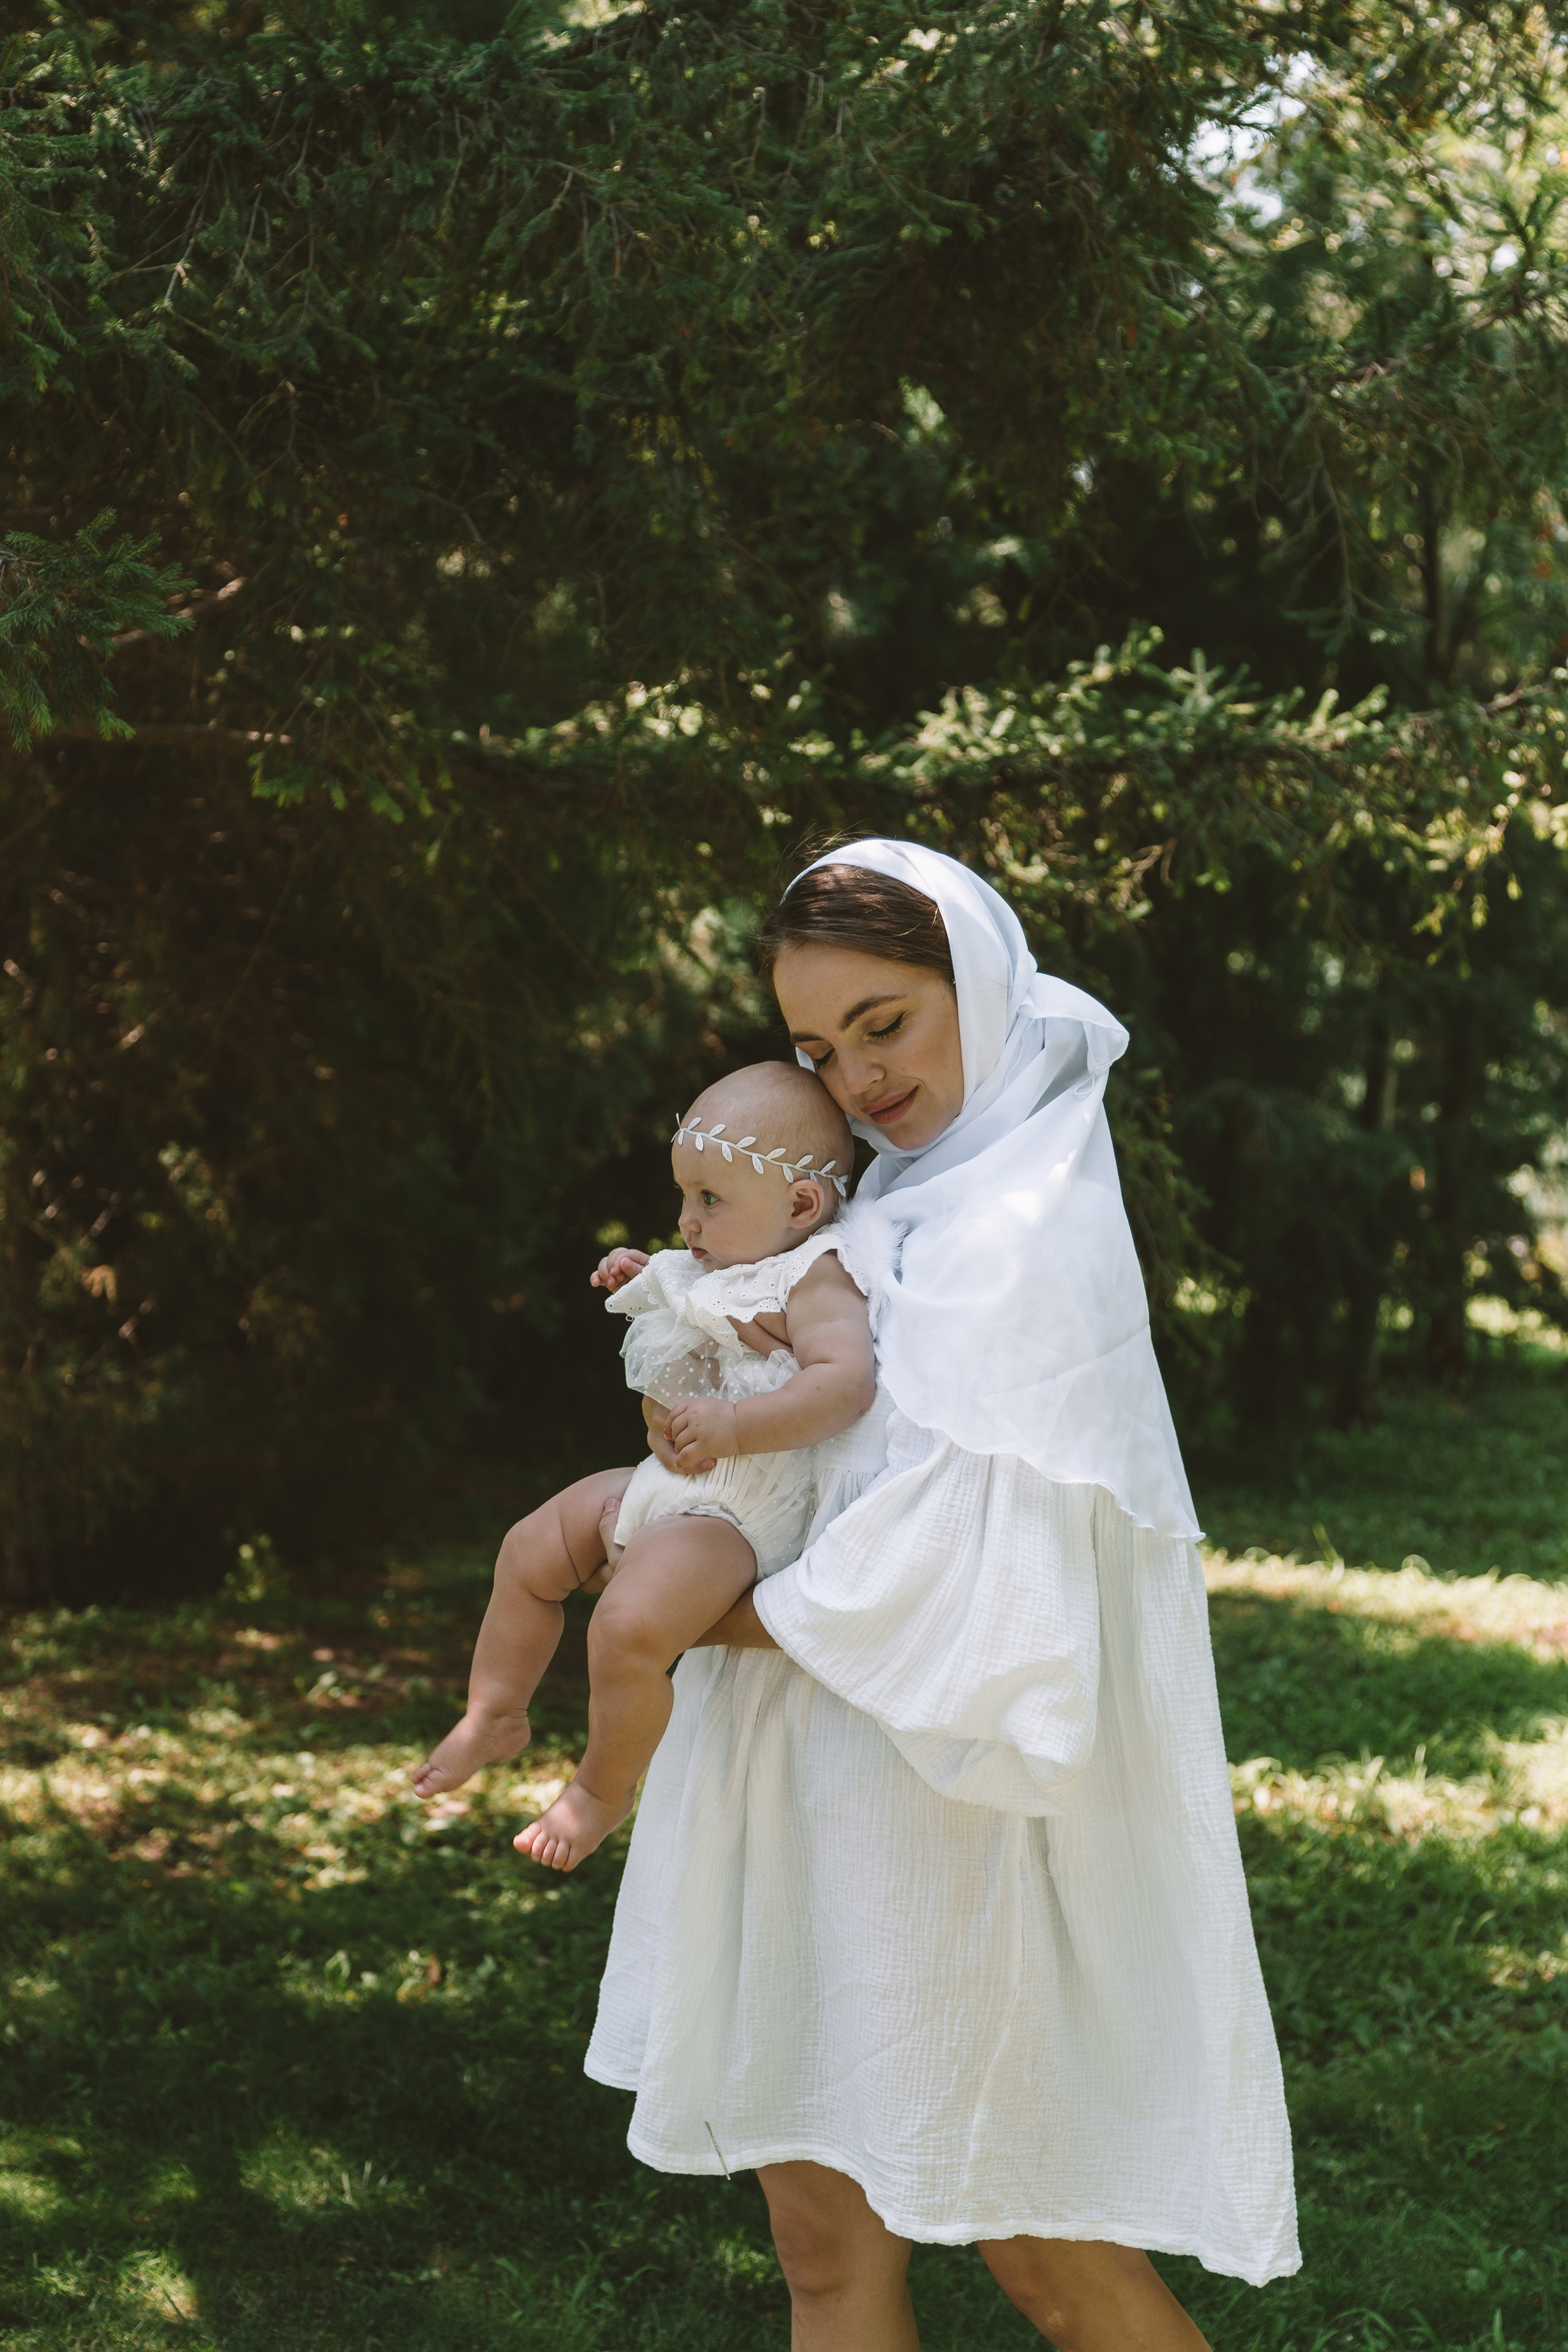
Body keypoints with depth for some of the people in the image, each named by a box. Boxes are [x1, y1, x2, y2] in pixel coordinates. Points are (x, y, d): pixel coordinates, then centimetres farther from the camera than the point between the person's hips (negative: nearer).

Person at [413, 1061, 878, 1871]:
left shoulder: (814, 1279, -16)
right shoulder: (732, 1267, 15)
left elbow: (846, 1381, -32)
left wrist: (733, 1425, -36)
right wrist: (646, 1281, 19)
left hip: (735, 1515, -11)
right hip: (664, 1487, 11)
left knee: (627, 1629, -29)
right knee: (529, 1551, 15)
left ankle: (602, 1791, -8)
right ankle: (494, 1715, 28)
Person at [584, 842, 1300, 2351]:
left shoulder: (1023, 1223, -18)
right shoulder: (916, 1196, 12)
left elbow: (965, 1564, -24)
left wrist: (724, 1613, -11)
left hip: (947, 1798, -9)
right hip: (828, 1789, 9)